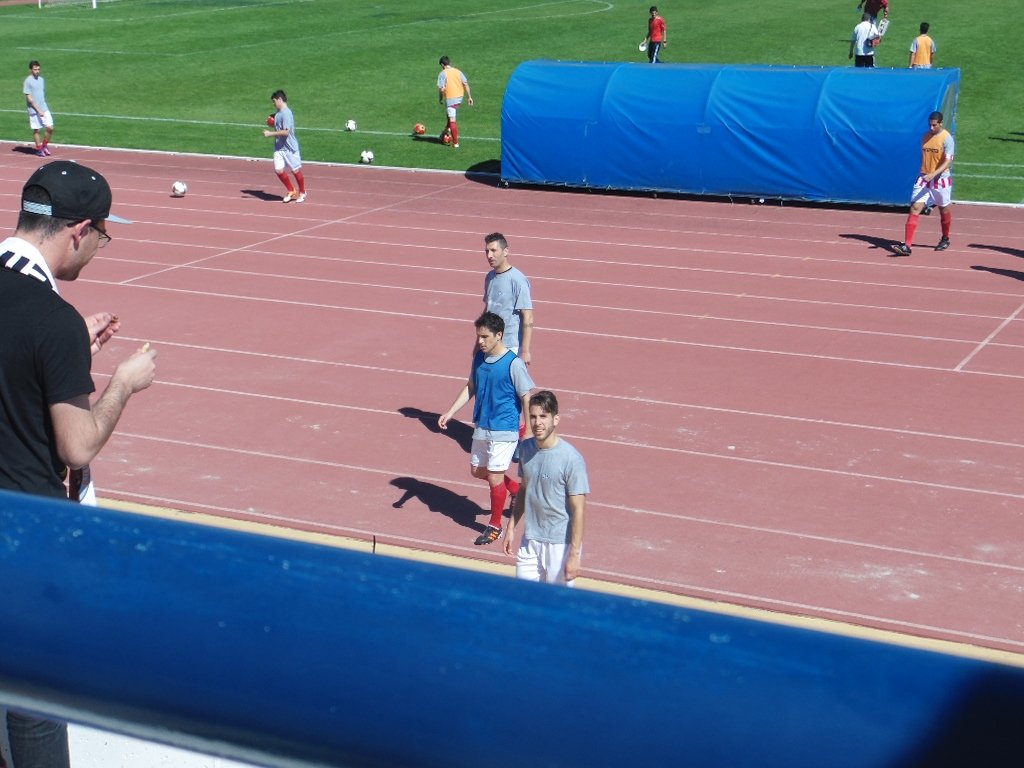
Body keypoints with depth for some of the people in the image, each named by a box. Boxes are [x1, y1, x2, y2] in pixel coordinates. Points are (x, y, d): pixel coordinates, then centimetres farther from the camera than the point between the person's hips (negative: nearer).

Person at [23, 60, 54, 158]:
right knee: (36, 130, 4)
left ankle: (44, 145, 20)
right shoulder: (28, 81, -10)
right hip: (34, 110, -5)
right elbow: (29, 98, -13)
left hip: (44, 109, 5)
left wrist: (43, 107, 15)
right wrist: (38, 110, -15)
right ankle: (39, 149, 17)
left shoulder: (41, 79, 9)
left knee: (50, 128, -1)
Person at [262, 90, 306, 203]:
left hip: (290, 148, -8)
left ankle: (302, 193, 24)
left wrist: (270, 133, -23)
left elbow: (286, 132, -27)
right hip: (279, 148, 8)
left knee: (296, 170, 5)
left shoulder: (286, 113, -20)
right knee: (278, 169, 1)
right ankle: (291, 191, 20)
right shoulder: (277, 113, 9)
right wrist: (272, 124, 6)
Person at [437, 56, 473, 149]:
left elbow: (441, 89, -14)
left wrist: (440, 98, 1)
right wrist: (469, 97, 6)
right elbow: (466, 84, 3)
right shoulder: (458, 72, 7)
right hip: (459, 98, 5)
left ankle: (455, 143, -1)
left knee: (452, 120, -1)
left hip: (450, 99, -5)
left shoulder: (443, 74, -8)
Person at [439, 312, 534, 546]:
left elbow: (527, 397, -13)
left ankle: (495, 525, 17)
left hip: (504, 430, -7)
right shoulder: (479, 358, 1)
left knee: (494, 477, -2)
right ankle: (516, 489, 41)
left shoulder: (513, 364, -18)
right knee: (477, 470, 18)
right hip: (481, 427, 7)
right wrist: (450, 412, 7)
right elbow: (470, 387, 14)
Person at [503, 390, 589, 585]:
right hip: (530, 539, 6)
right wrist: (511, 527, 16)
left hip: (560, 544, -6)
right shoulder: (526, 448, 1)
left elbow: (578, 510, -16)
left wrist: (574, 555, -17)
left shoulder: (571, 459, -18)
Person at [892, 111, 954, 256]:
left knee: (944, 210, 13)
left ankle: (945, 239, 38)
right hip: (924, 178, 4)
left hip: (941, 179, -4)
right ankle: (907, 245, -16)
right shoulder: (925, 136, 5)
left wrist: (933, 174, -33)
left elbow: (948, 161, -20)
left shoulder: (947, 138, -12)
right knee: (915, 208, -9)